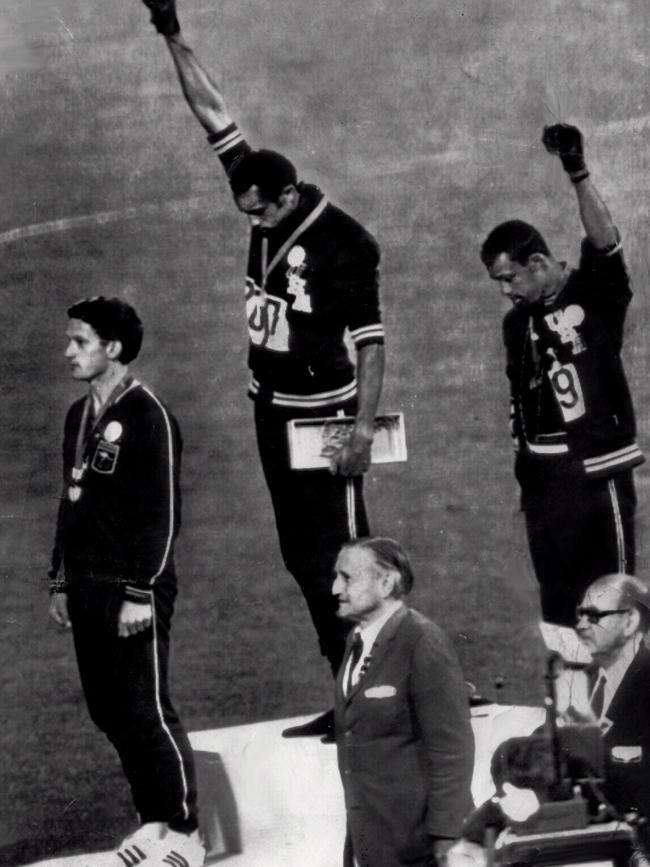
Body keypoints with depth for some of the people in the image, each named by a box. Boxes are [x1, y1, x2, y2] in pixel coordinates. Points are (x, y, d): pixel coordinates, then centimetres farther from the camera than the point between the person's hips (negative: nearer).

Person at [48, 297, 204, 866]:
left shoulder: (148, 417, -12)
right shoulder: (80, 416, 12)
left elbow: (163, 513, -15)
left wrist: (140, 593, -17)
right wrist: (62, 582, 18)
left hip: (134, 593, -8)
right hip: (88, 590, 8)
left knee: (147, 713, -6)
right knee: (108, 712, 10)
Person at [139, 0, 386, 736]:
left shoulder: (344, 243, -17)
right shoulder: (263, 200, 1)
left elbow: (371, 342, -16)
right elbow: (213, 114, 7)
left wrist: (363, 431, -21)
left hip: (323, 414, -8)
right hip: (273, 409, 8)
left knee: (340, 558, -9)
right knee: (302, 558, 8)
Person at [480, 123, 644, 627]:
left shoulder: (595, 295, -6)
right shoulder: (517, 324, 12)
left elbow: (605, 241, -24)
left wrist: (578, 174, -36)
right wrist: (525, 471, 14)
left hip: (599, 467, -6)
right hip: (545, 478, 6)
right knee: (557, 598, 10)